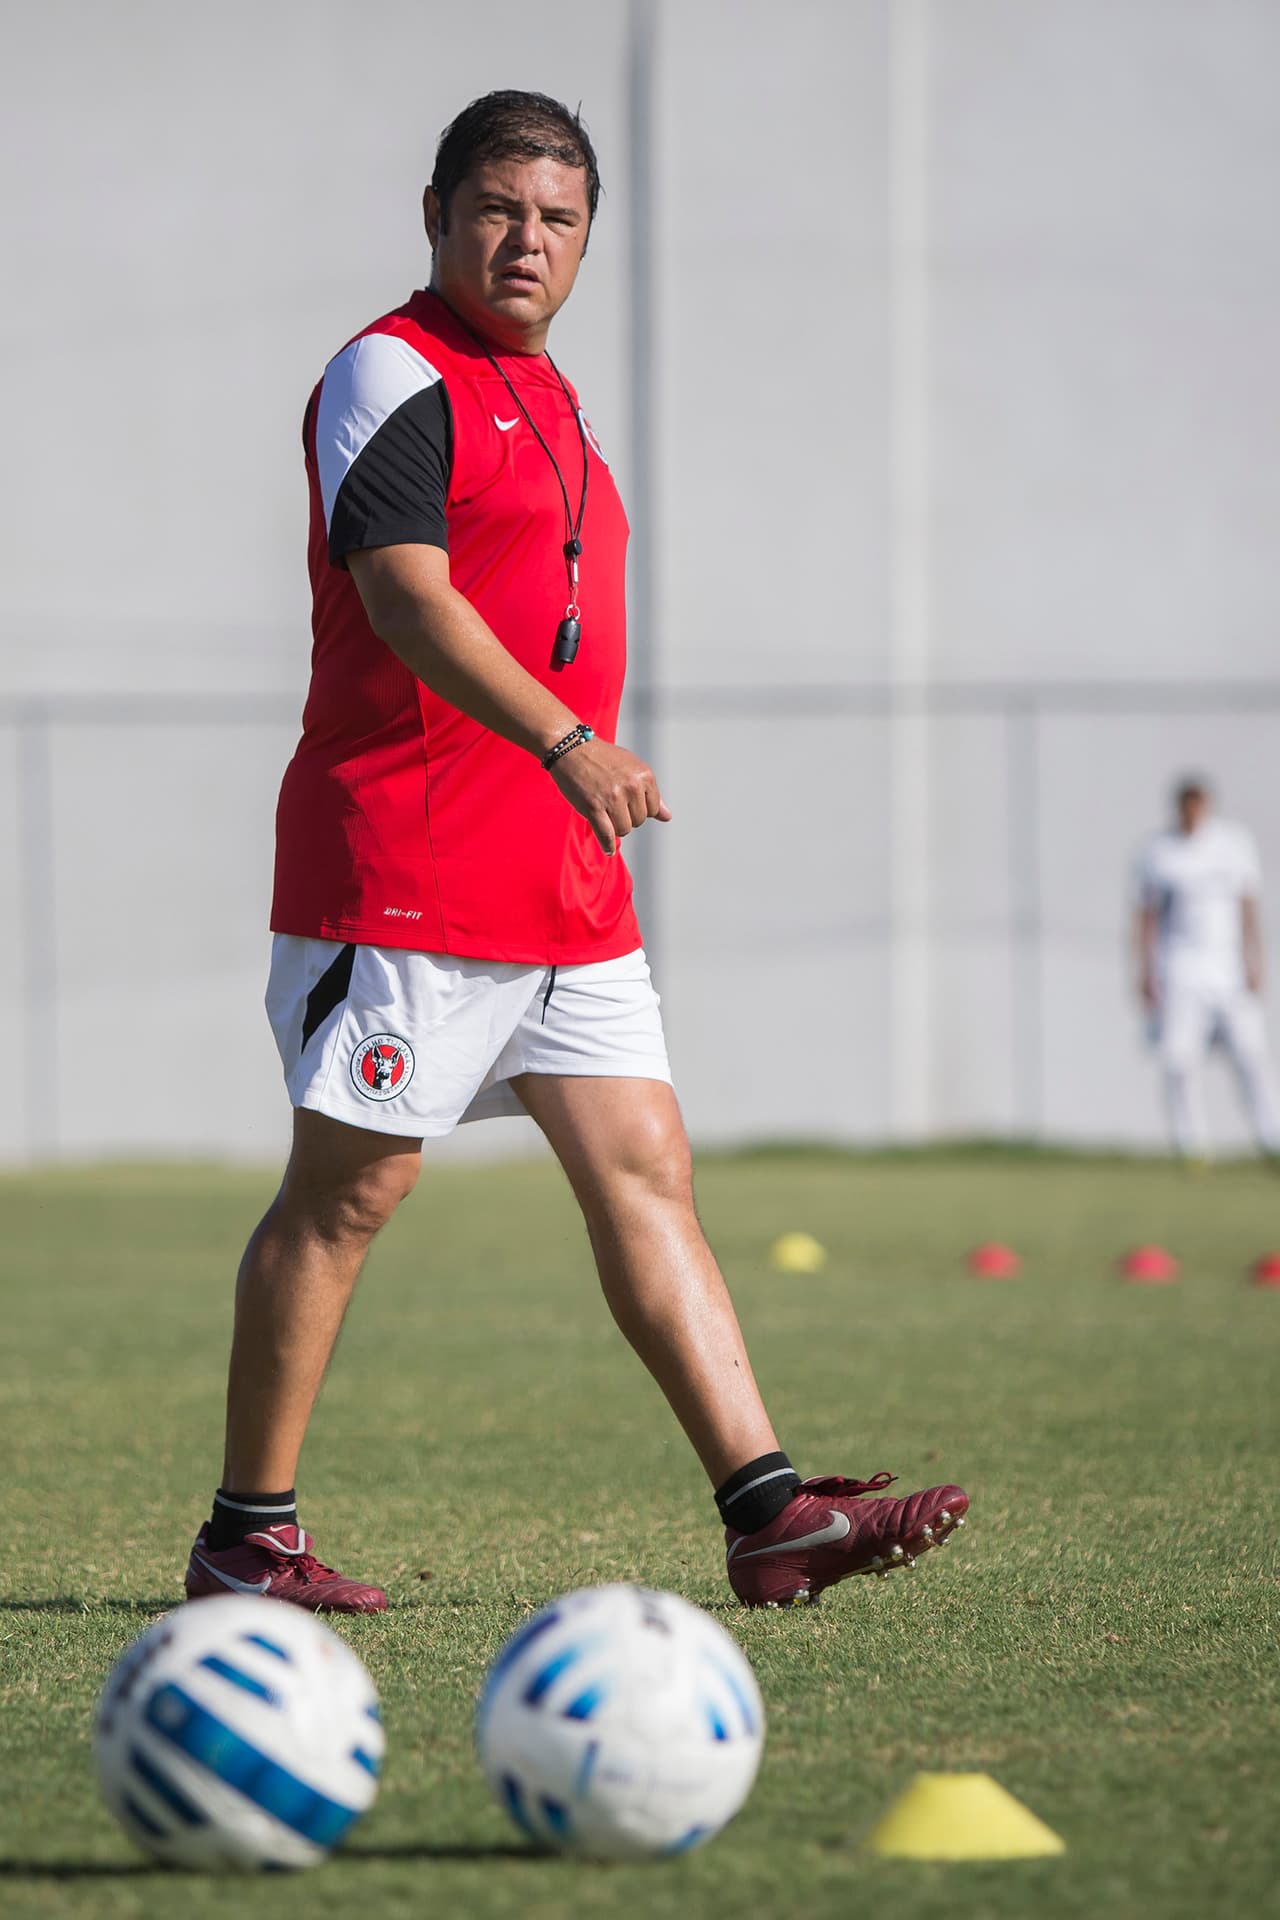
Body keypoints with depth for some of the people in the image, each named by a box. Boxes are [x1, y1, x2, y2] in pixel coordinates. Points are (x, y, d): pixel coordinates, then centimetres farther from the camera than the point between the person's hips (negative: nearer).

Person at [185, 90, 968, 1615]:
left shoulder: (543, 393, 20)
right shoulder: (394, 375, -8)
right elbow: (404, 593, -21)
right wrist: (564, 739, -31)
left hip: (563, 885, 9)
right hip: (399, 867, -9)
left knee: (645, 1174, 2)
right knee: (349, 1187, -3)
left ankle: (765, 1512, -2)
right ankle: (244, 1535, 5)